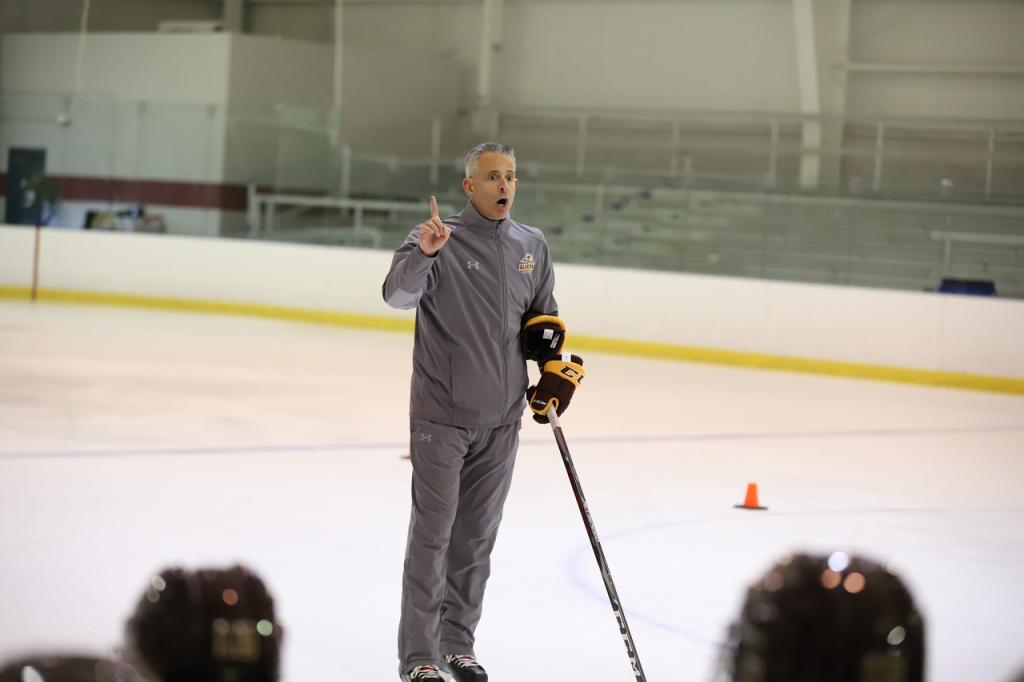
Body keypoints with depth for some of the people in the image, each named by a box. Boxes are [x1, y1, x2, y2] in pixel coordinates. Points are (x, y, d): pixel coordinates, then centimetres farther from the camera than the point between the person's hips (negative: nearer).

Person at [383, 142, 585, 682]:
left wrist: (557, 368, 8)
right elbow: (398, 294, -25)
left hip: (502, 418, 5)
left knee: (476, 536, 12)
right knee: (432, 531, -5)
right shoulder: (439, 239, -10)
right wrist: (423, 252, -41)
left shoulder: (532, 246, 8)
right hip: (441, 414, -5)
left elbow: (544, 315, 20)